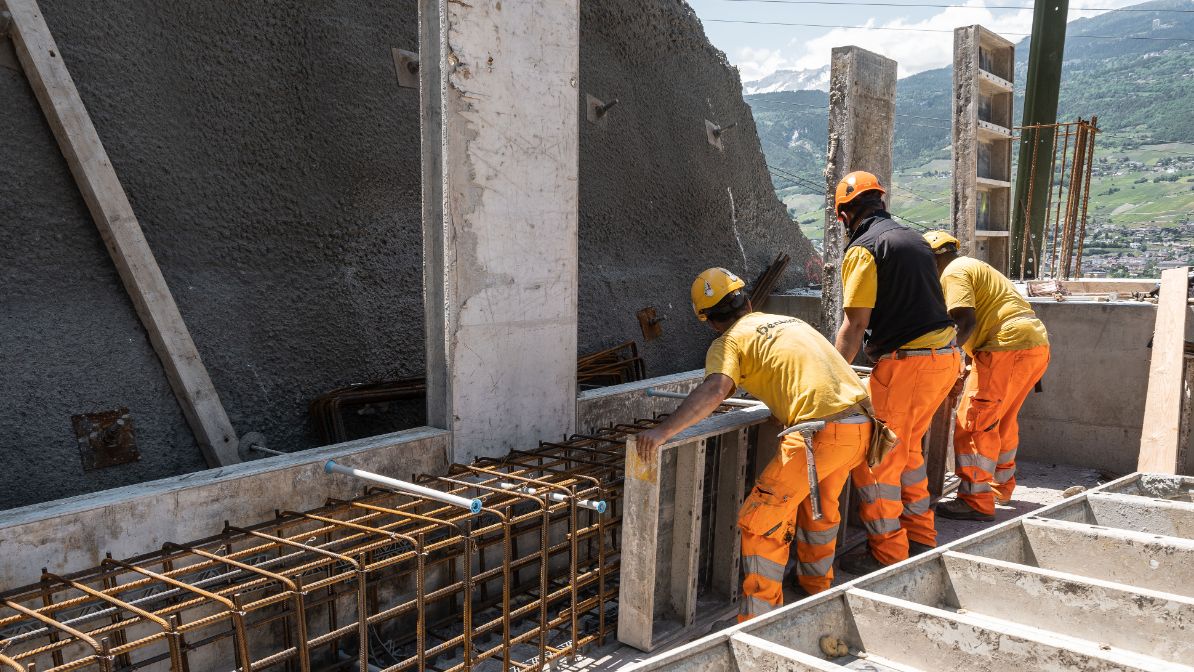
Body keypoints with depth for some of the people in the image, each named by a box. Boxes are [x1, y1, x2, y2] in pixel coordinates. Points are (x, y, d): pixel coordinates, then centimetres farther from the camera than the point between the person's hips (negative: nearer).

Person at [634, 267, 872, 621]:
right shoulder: (788, 321, 23)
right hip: (861, 423, 9)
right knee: (819, 509, 30)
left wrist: (663, 431, -26)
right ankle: (817, 590, 47)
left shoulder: (730, 341, 1)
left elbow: (715, 390, -19)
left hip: (821, 431, -8)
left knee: (760, 520, 0)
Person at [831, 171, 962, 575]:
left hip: (907, 361, -9)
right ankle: (921, 538, 31)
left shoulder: (863, 249, -10)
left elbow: (855, 325, -15)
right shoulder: (914, 239, 17)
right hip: (946, 353, 9)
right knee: (906, 449, 23)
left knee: (876, 460, 1)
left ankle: (887, 554, 8)